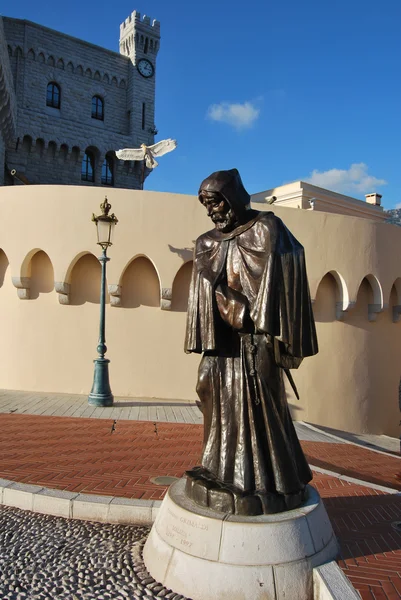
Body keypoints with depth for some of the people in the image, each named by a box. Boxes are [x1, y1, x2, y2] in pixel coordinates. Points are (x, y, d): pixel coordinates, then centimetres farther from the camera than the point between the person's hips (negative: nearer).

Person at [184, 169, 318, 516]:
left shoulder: (266, 229, -5)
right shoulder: (208, 243, 12)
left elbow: (276, 278, -10)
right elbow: (205, 290, 12)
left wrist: (266, 327, -16)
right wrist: (203, 340, 7)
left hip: (255, 337, -6)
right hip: (223, 337, 6)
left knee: (257, 403, -2)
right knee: (222, 402, 9)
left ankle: (264, 482, 13)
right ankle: (227, 473, 23)